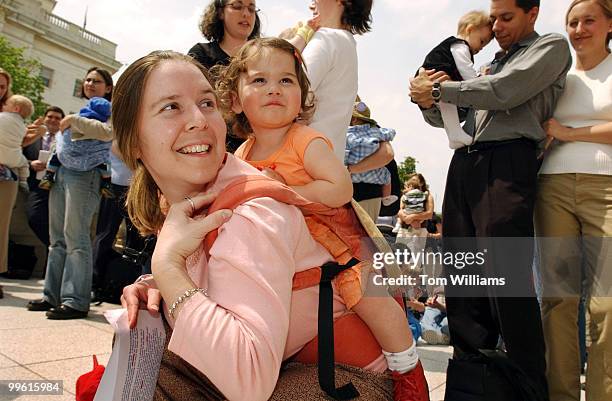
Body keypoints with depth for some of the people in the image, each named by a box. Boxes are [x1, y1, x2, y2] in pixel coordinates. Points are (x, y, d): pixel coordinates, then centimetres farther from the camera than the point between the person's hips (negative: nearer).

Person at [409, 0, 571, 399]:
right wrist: (427, 101, 4)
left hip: (507, 163, -6)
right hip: (463, 165, 7)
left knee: (508, 278, -10)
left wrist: (438, 87, -2)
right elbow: (445, 118, 26)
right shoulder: (491, 65, 28)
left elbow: (501, 93, -8)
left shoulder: (552, 47, 11)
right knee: (463, 275, 4)